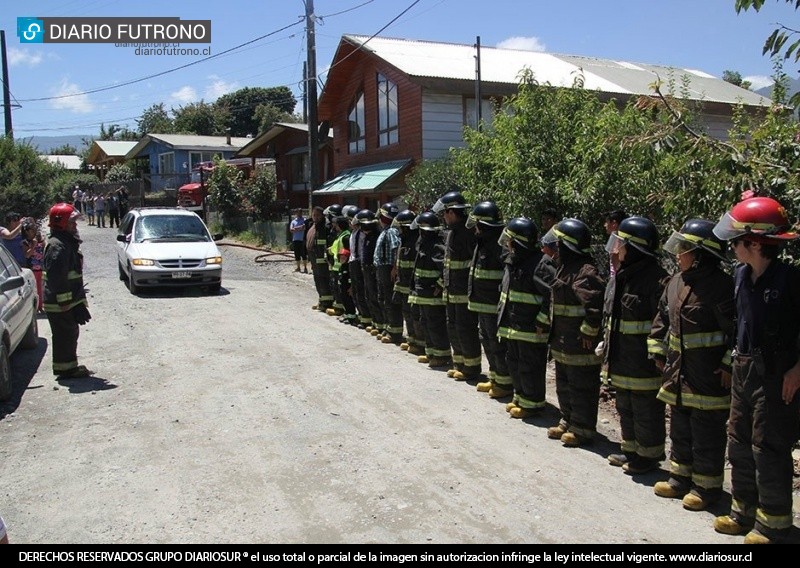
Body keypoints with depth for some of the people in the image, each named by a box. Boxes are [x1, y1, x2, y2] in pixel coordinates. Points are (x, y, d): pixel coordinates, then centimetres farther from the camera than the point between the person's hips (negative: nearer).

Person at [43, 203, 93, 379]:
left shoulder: (68, 242, 15)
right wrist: (65, 302, -24)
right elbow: (56, 277, -24)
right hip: (59, 303, -10)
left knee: (70, 334, 17)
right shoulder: (57, 246, -19)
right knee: (65, 335, -2)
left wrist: (79, 299, 23)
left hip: (70, 300, 10)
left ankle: (70, 366, 27)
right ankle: (65, 368, 7)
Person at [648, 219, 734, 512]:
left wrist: (729, 366, -17)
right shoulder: (676, 282, 9)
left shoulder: (721, 286, -16)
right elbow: (662, 318, 17)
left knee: (707, 433, 4)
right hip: (678, 372, 8)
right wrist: (659, 352, 13)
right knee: (679, 429, 18)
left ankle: (707, 485, 18)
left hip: (709, 377, -8)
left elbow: (737, 330, -17)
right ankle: (681, 477, 32)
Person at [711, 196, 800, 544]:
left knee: (770, 449, 1)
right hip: (744, 369, 7)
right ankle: (744, 512, 29)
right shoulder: (741, 276, 4)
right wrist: (736, 359, 13)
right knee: (739, 443, 14)